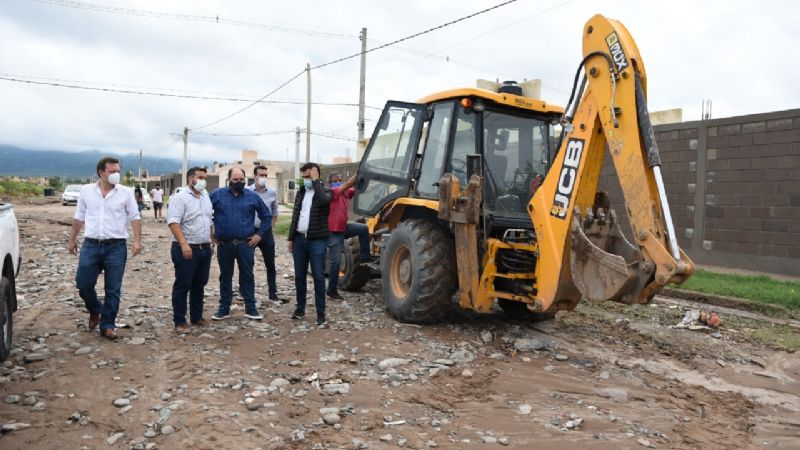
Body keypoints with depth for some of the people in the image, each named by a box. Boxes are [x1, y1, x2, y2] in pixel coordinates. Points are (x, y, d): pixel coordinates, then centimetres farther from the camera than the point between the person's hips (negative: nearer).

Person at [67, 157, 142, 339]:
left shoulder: (126, 192, 0)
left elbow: (135, 217, 0)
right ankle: (95, 311, 31)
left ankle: (107, 326, 13)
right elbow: (79, 217, 14)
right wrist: (72, 240, 16)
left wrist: (137, 240, -10)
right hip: (91, 245, 2)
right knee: (83, 283, 2)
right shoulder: (86, 190, 6)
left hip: (116, 246, -2)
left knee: (113, 290, 2)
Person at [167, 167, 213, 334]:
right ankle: (179, 321, 7)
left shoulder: (206, 197, 14)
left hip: (205, 249, 7)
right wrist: (184, 244, -28)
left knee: (199, 285, 14)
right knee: (182, 286, -1)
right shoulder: (180, 198, -10)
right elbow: (173, 222, -19)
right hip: (186, 250, -7)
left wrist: (212, 239, 17)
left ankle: (197, 317, 26)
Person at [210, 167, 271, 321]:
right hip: (224, 244, 1)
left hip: (245, 244, 0)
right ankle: (224, 309, 21)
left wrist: (260, 234, 2)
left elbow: (266, 216, 8)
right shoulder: (217, 194, 1)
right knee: (225, 277, 11)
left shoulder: (253, 196, 2)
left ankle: (250, 308, 13)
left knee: (247, 276, 4)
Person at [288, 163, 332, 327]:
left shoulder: (325, 191, -3)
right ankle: (300, 308, 22)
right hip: (299, 239, 5)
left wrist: (316, 180, -19)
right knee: (299, 276, 10)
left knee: (318, 277, -3)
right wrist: (291, 238, 12)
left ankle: (321, 313, 3)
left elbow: (324, 199, -30)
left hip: (317, 240, -5)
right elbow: (295, 216, 16)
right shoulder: (300, 193, 13)